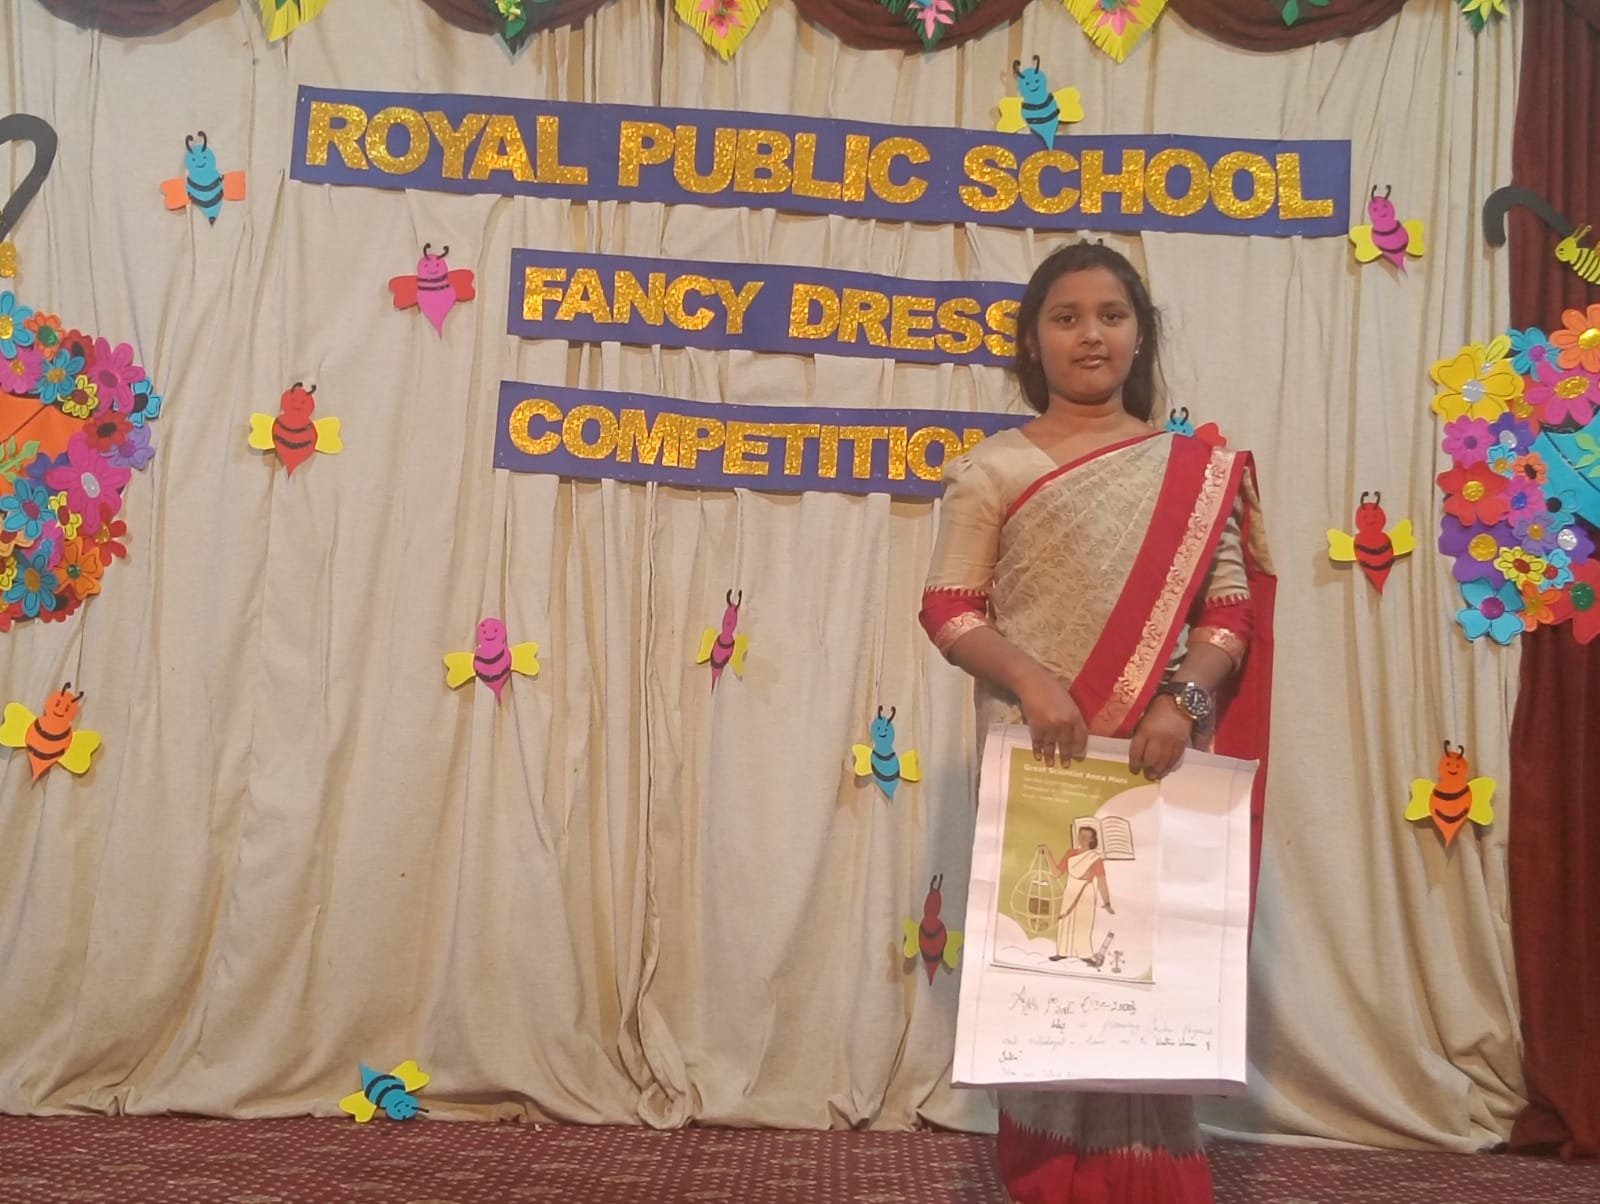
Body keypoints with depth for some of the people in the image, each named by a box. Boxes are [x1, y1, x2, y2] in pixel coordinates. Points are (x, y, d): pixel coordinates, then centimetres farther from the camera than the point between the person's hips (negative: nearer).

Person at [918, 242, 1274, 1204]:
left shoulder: (1200, 470, 9)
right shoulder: (992, 468, 4)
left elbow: (1231, 612, 4)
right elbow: (948, 610, -2)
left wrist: (1183, 699, -14)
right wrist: (1029, 679, -18)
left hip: (1160, 762, 1)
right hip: (1037, 762, -1)